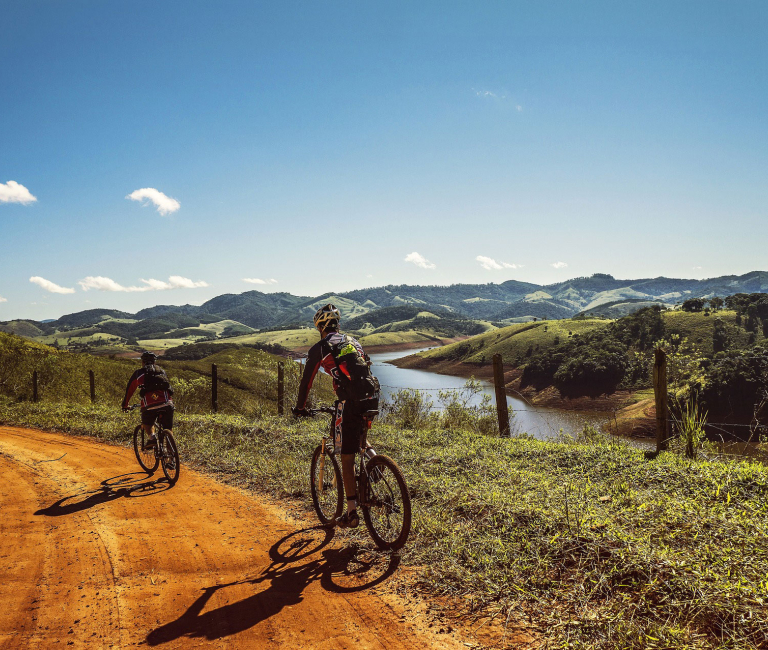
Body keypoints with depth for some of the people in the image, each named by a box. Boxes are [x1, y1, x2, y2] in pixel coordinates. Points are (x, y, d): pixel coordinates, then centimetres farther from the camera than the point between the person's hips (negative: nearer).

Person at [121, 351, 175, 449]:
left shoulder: (138, 373, 19)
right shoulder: (162, 371, 26)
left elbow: (129, 390, 29)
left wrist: (125, 405, 43)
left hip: (149, 406, -1)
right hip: (167, 404, 2)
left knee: (146, 424, 25)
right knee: (168, 430, 13)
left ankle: (151, 437, -1)